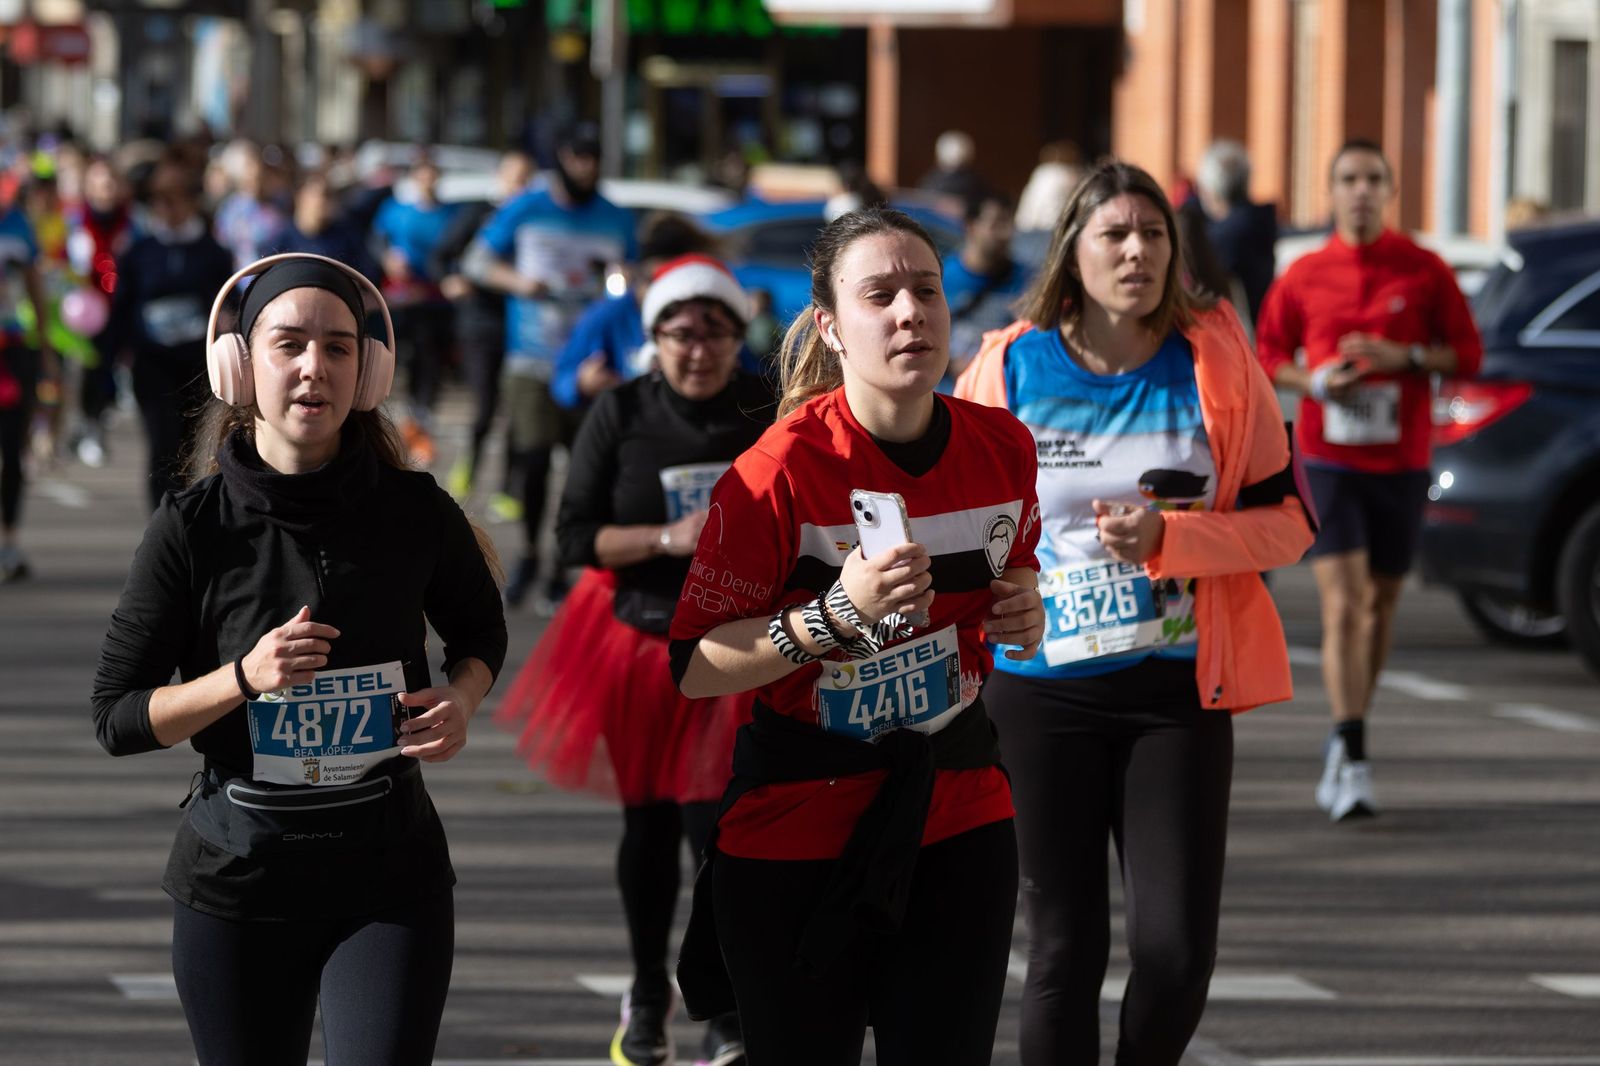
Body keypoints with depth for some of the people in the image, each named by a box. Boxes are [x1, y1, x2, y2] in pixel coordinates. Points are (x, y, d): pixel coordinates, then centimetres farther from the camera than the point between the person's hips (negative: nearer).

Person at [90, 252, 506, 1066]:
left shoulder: (415, 511, -3)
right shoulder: (193, 528, -8)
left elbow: (479, 630, 17)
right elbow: (115, 717, -5)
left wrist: (460, 699, -5)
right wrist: (244, 677, -20)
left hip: (391, 875, 0)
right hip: (239, 872, 0)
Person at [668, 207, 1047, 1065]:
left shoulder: (1002, 448, 0)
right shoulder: (783, 467, -15)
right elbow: (696, 667, -14)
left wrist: (1023, 613, 0)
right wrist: (836, 617, -27)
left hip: (960, 818, 4)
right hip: (797, 827, -4)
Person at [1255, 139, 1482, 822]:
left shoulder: (1424, 271, 1)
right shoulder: (1303, 276, 1)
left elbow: (1468, 355, 3)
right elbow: (1267, 354, 11)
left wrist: (1404, 357, -14)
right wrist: (1313, 381, -10)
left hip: (1401, 459, 2)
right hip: (1327, 457, -2)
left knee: (1380, 605, 12)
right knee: (1342, 606, -14)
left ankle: (1342, 746, 30)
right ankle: (1353, 765, -19)